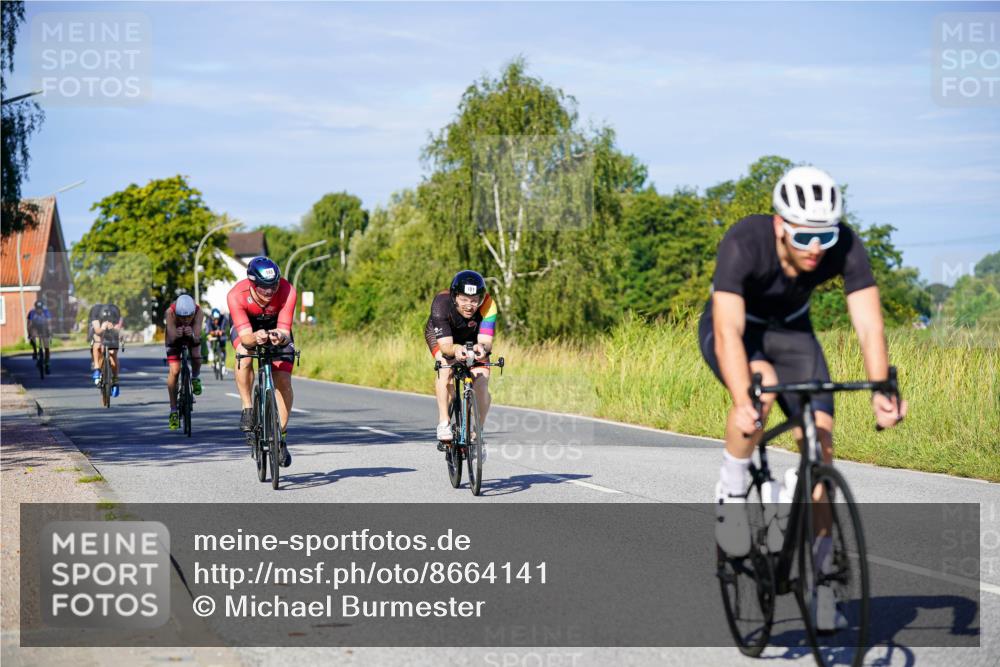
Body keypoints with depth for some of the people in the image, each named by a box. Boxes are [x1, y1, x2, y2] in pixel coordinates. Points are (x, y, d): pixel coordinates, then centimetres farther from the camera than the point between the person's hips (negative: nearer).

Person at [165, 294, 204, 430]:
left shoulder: (199, 312, -36)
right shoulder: (170, 313, -38)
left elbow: (197, 337, -42)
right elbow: (171, 338, -43)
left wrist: (192, 335, -65)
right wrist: (176, 335, -65)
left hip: (192, 337, 1)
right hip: (174, 338, -1)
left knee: (196, 358, -28)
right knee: (174, 371, -14)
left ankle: (195, 378, 8)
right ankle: (173, 411, -6)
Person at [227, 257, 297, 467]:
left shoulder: (286, 291, -35)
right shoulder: (236, 295, -37)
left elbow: (285, 332, -37)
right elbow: (245, 336, -40)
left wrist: (281, 337, -60)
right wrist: (255, 338, -63)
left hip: (276, 327, 1)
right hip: (246, 327, -1)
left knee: (283, 382, -11)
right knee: (245, 355, -35)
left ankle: (281, 436, 5)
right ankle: (247, 409, -17)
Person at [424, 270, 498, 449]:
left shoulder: (488, 306, -35)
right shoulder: (441, 303, -39)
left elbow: (486, 340, -41)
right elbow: (445, 344, -42)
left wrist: (482, 348, -64)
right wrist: (456, 349, -64)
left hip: (473, 338, 2)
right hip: (441, 335, -2)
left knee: (481, 381, -15)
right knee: (445, 367, -32)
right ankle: (444, 424, -24)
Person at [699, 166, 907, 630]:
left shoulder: (846, 247, -28)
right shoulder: (743, 243, -36)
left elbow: (869, 325, -32)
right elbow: (729, 331, -44)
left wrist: (881, 392, -48)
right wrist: (742, 403, -58)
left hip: (790, 330, 3)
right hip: (733, 327, -3)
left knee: (820, 445, -10)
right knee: (762, 385, -37)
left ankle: (818, 576, 0)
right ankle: (731, 490, -12)